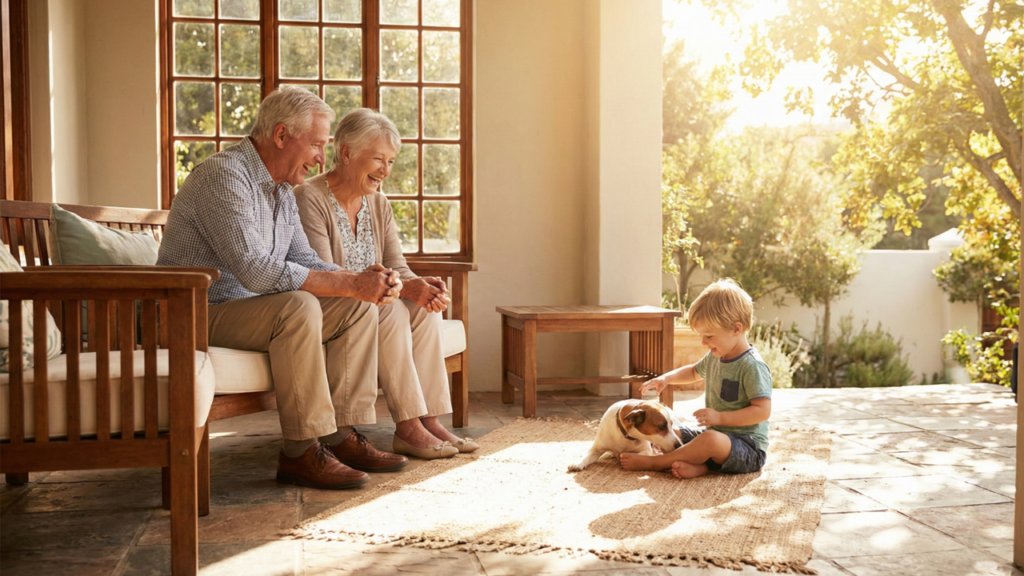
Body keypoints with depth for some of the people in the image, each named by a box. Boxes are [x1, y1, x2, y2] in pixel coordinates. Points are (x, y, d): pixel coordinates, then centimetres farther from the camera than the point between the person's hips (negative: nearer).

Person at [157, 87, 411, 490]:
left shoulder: (281, 188, 12)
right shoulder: (225, 175, -20)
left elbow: (304, 261, 11)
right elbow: (255, 271, -31)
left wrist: (362, 280, -9)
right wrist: (350, 284, -28)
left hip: (253, 308, 10)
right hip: (198, 314, -9)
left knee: (358, 308, -2)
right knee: (297, 306, -34)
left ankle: (342, 436, -5)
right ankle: (302, 453, -26)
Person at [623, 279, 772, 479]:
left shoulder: (753, 366, -20)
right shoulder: (714, 357, 8)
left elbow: (763, 411, -25)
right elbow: (694, 371, 30)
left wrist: (720, 417, -28)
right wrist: (666, 378, 13)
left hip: (748, 447, -10)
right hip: (715, 434, 10)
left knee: (711, 439, -38)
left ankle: (651, 462, -22)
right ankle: (701, 465, -20)